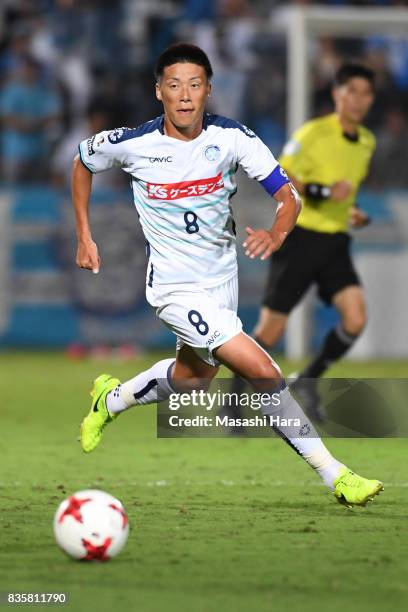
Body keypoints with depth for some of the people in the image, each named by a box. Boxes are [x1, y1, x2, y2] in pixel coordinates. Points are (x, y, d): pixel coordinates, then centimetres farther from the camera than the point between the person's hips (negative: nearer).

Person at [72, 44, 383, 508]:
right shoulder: (132, 144, -16)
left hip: (222, 275, 5)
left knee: (195, 374, 27)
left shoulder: (231, 138, -14)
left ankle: (111, 400, 53)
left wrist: (276, 233, -37)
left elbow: (288, 195, -16)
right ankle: (334, 475, -10)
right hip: (176, 288, -5)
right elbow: (82, 163, 5)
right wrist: (84, 238, 4)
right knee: (265, 373, -17)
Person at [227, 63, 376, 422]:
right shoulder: (313, 134, -13)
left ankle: (309, 381, 8)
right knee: (270, 330, -3)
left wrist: (351, 211, 9)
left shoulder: (367, 142, 10)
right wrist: (323, 193, -25)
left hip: (335, 243, 6)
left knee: (355, 318, -14)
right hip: (300, 238, -6)